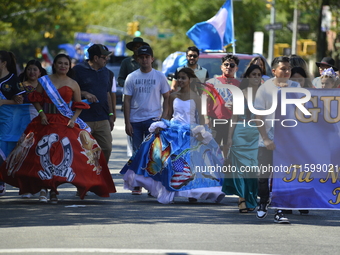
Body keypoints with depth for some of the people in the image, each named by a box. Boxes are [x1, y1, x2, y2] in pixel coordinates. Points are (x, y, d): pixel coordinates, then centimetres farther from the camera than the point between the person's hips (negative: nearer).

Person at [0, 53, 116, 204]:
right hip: (46, 121, 0)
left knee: (62, 155, -8)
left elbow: (79, 106, 10)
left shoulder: (73, 84, 8)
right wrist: (41, 113, -8)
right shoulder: (44, 81, 8)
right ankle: (43, 188, -7)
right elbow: (36, 100, 8)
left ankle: (53, 189, 1)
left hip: (65, 123, 0)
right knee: (43, 153, -11)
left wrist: (74, 118, -6)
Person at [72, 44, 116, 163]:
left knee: (107, 148, 3)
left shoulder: (106, 72, 15)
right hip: (84, 120, -6)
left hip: (102, 120, 6)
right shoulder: (78, 70, -4)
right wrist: (84, 93, -18)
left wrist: (111, 115, 19)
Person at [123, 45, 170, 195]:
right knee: (137, 153, 5)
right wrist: (127, 123, -1)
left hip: (153, 119, -2)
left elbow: (167, 98, 8)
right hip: (135, 120, 2)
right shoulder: (131, 78, 7)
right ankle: (137, 185, 10)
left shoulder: (160, 77, 5)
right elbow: (127, 100, 7)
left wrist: (164, 117, -4)